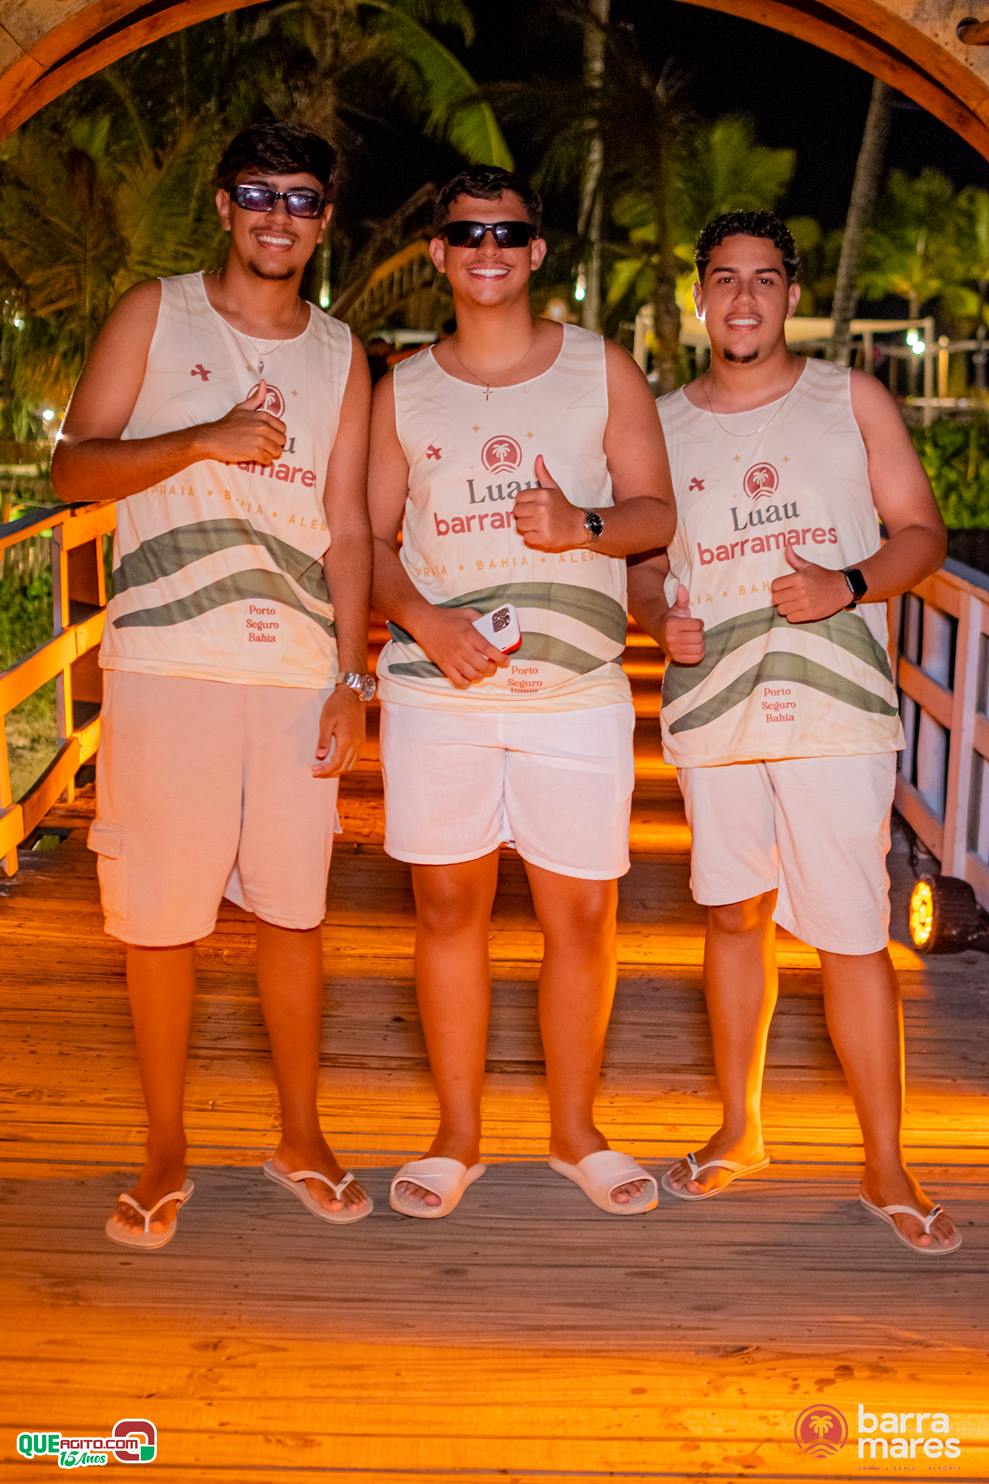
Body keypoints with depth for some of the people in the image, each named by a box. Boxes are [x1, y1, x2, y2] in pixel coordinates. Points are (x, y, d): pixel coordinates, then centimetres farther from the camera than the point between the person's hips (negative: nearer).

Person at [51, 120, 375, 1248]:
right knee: (159, 913, 2)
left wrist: (350, 679, 3)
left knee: (292, 909, 7)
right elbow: (73, 465, 0)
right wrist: (201, 440, -16)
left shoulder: (340, 354, 13)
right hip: (164, 661, -2)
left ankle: (301, 1140, 23)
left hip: (297, 674, 2)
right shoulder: (154, 315, 6)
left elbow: (347, 525, 11)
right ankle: (165, 1155, 18)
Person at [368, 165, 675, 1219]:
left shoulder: (601, 369, 7)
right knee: (447, 904, 5)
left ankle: (575, 1131, 22)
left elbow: (657, 511, 5)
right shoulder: (402, 389, 10)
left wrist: (581, 525, -16)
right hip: (437, 688, 1)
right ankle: (456, 1136, 20)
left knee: (580, 914, 2)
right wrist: (421, 617, -10)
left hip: (576, 691, 0)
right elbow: (371, 538, 10)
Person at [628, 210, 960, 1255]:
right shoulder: (662, 424, 12)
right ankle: (739, 1129, 29)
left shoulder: (852, 402, 7)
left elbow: (921, 532, 5)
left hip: (832, 704, -3)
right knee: (734, 915, 13)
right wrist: (660, 621, -5)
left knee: (852, 934, -4)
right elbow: (642, 564, 17)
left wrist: (847, 586, -14)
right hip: (711, 707, 3)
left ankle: (887, 1169, 7)